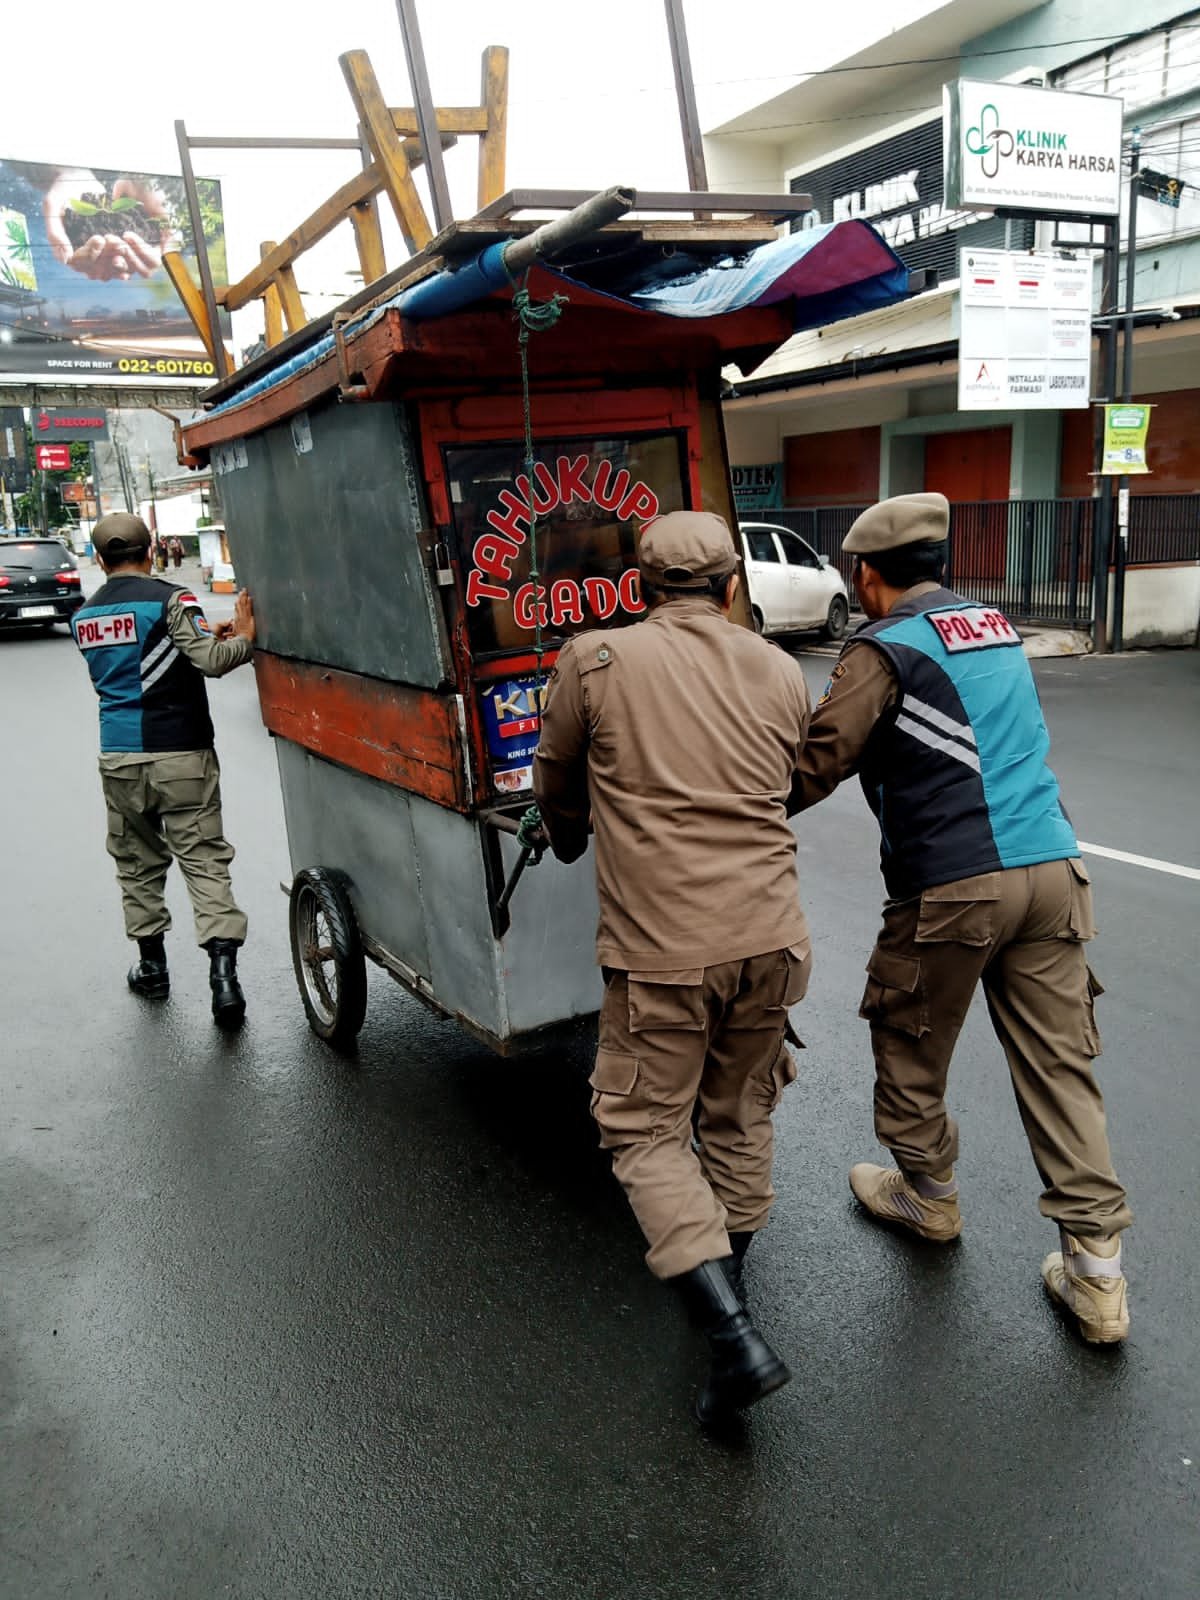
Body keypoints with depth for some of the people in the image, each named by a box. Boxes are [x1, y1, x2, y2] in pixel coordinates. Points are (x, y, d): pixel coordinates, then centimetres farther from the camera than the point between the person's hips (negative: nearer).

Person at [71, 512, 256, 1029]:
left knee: (137, 862, 17)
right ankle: (223, 972, -13)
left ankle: (151, 963, 26)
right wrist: (243, 636, -4)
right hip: (180, 755, -4)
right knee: (204, 860, -3)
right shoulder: (169, 600, -8)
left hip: (118, 758, 5)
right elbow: (212, 661, -20)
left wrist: (202, 635, 13)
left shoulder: (84, 617, 11)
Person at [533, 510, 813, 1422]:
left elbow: (556, 788, 11)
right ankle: (726, 1280, 39)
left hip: (662, 947, -4)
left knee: (647, 1131, 10)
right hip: (771, 935, 5)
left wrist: (570, 842, 33)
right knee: (740, 1116, 22)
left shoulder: (595, 661, -2)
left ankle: (735, 1337, 2)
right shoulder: (782, 673, 9)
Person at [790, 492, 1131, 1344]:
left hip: (951, 885, -6)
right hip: (1051, 867, 7)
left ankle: (928, 1195, 36)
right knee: (1059, 1063, 9)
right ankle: (1097, 1271, 12)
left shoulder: (886, 649, -6)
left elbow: (815, 766, -13)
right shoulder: (1000, 629, 16)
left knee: (911, 1048, 16)